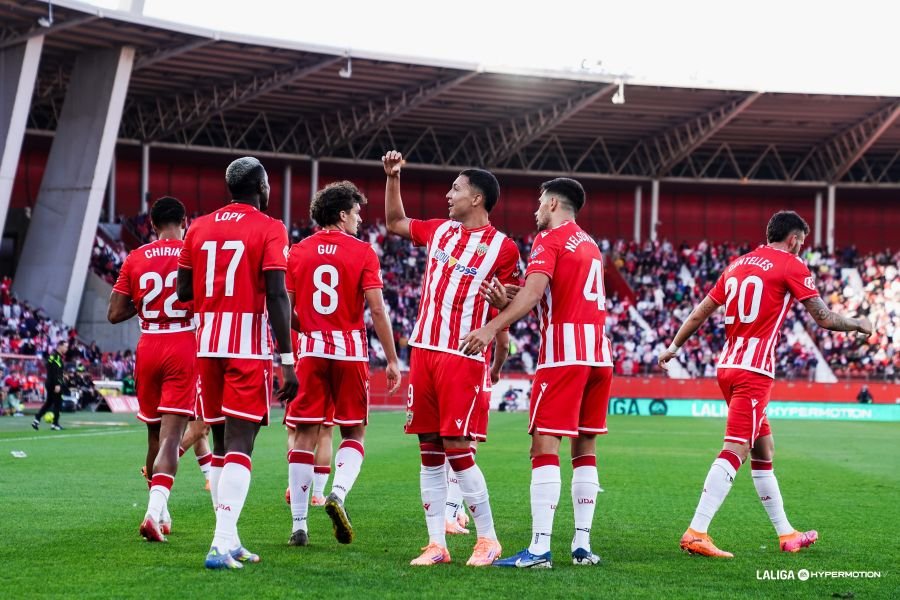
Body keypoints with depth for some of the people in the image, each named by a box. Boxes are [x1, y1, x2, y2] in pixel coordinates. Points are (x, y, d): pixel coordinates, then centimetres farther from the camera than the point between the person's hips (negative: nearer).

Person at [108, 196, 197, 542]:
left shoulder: (135, 259, 3)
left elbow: (114, 314, 3)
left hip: (148, 349, 3)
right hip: (184, 348, -3)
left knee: (154, 433, 17)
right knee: (171, 435, -8)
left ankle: (159, 512, 28)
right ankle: (155, 511, -25)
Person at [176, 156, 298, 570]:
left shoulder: (199, 228, 10)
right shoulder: (269, 230, -4)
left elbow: (184, 292, 11)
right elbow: (276, 295, -11)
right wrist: (287, 360, -11)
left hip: (208, 344, 5)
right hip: (249, 347, -5)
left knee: (221, 441, 14)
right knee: (239, 444, -7)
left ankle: (228, 541, 18)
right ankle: (222, 544, -18)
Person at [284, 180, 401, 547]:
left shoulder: (298, 252, 6)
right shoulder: (362, 252, -2)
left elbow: (285, 309, 3)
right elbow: (377, 310, -7)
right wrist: (392, 360, -2)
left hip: (310, 351, 2)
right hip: (350, 350, -2)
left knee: (305, 435, 4)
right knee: (353, 433, 11)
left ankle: (299, 525, 2)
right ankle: (338, 493, -15)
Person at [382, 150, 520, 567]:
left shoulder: (502, 247, -4)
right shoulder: (440, 230, 13)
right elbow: (395, 223, 29)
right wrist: (393, 177, 19)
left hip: (462, 356, -6)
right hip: (423, 349, 6)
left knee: (456, 448, -9)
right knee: (429, 451, 5)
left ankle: (488, 539, 5)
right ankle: (436, 544, 10)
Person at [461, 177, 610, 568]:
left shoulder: (549, 239, -1)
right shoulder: (590, 245, 23)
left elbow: (535, 290, -19)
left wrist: (493, 327, -26)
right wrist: (507, 301, 8)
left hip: (564, 352, -8)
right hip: (599, 354, 8)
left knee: (545, 446, -9)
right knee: (585, 448, 11)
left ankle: (539, 549, -16)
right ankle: (582, 545, 9)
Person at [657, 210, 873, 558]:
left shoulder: (738, 264, 16)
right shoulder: (791, 266, -4)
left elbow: (701, 311, 19)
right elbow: (824, 319, -4)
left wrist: (675, 346, 29)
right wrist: (859, 325, 13)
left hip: (727, 366, 8)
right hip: (755, 370, -8)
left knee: (763, 448, 16)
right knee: (735, 451, -13)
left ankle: (786, 533, 23)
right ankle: (696, 533, -22)